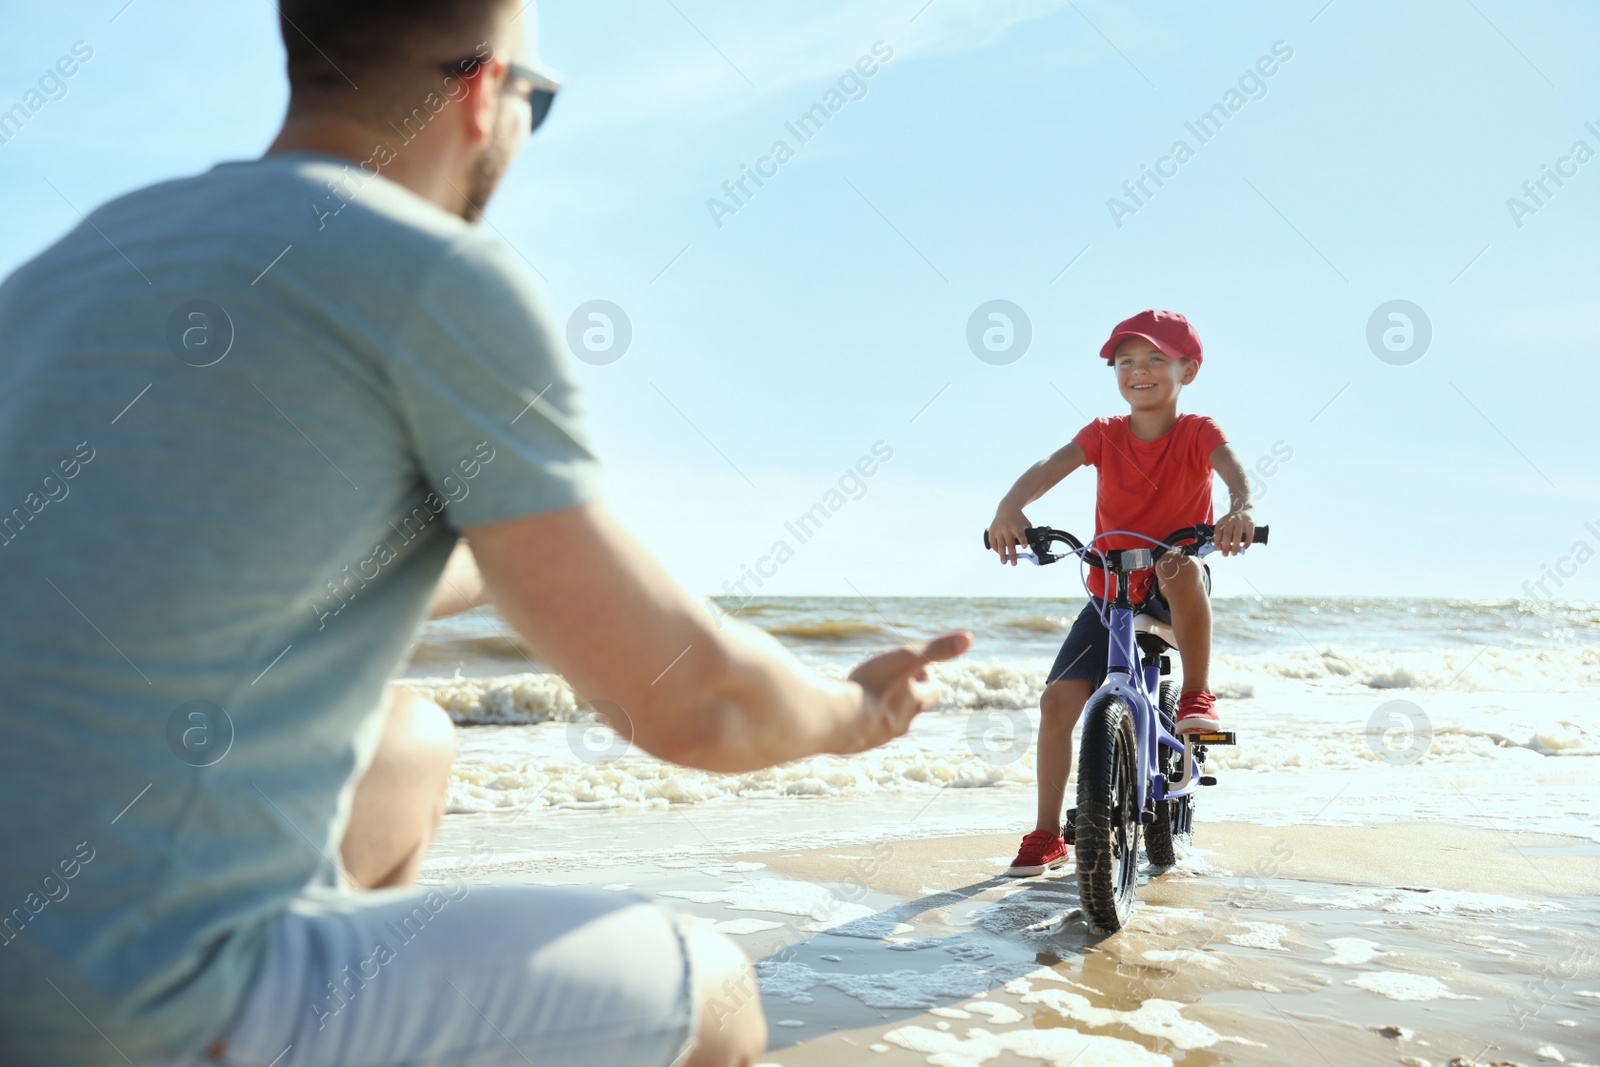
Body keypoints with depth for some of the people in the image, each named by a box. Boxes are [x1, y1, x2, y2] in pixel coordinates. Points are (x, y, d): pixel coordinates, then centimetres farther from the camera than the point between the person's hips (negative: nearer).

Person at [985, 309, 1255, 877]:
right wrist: (1010, 506, -41)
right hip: (1111, 591, 2)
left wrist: (1240, 510, -50)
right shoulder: (1103, 435, -2)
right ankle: (1047, 835, 1)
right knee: (1058, 698, -11)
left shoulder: (1197, 433, -6)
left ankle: (1197, 696, -19)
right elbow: (1050, 466, -20)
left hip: (1173, 588, -2)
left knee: (1182, 568, -39)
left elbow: (1234, 469, -27)